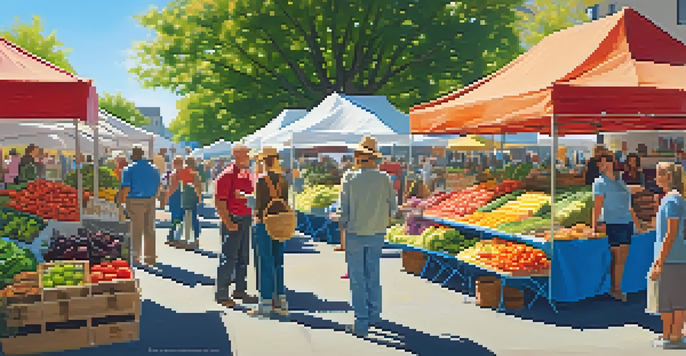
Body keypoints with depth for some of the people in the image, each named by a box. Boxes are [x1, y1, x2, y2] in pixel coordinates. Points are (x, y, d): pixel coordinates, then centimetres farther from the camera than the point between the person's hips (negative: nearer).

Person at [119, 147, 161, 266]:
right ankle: (151, 256, 15)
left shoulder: (129, 169, -8)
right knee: (150, 230, 10)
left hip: (135, 201, -4)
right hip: (150, 201, 4)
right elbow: (158, 186, 11)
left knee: (136, 229, 5)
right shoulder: (153, 169, 7)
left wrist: (123, 199, -2)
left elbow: (126, 188, -15)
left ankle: (136, 256, 10)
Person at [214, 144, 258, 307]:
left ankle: (240, 290, 25)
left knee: (243, 258, 14)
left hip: (246, 219, 8)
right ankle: (221, 294, 7)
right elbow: (219, 202, -16)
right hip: (233, 220, -8)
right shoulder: (227, 175, -13)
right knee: (228, 258, -3)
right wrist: (228, 223, -19)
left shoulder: (247, 173, 13)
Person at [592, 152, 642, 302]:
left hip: (627, 223, 7)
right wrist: (594, 226, -22)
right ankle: (615, 289, 3)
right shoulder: (600, 182, -5)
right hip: (613, 224, -7)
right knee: (617, 258, -6)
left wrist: (637, 224, 22)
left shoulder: (620, 181, 18)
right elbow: (597, 206, -14)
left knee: (622, 258, 8)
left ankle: (616, 288, 14)